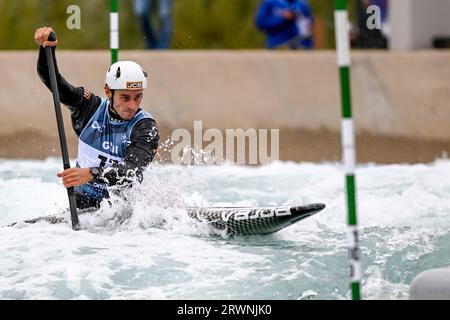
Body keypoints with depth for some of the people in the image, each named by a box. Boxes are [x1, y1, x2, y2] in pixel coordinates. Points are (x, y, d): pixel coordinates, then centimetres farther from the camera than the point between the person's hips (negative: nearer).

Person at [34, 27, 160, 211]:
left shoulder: (145, 127, -13)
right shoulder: (92, 107, 0)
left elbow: (132, 172, -28)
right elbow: (52, 80, 1)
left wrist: (91, 174, -44)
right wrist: (47, 48, -18)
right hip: (82, 203, 3)